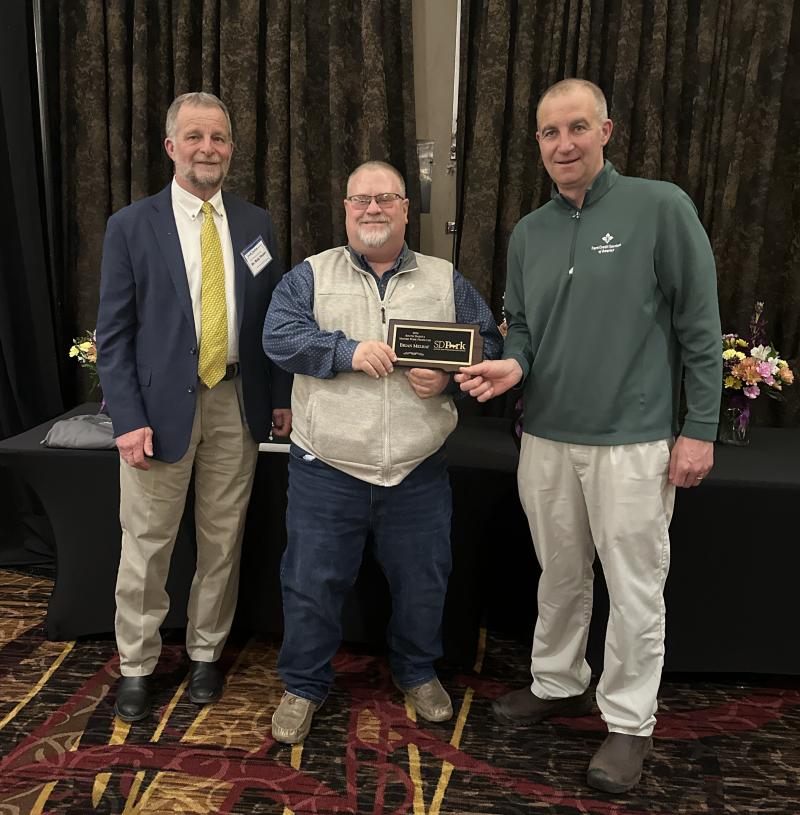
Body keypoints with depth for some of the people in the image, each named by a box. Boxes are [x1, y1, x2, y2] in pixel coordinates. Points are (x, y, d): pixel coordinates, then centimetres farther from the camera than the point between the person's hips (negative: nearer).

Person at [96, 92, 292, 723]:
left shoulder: (256, 224, 7)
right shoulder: (131, 227, -2)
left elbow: (274, 317, 10)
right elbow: (113, 333, -4)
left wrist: (280, 397, 6)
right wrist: (129, 419, -11)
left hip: (237, 404, 3)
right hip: (161, 405, -2)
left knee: (224, 540, 12)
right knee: (146, 545, 6)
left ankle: (207, 652, 31)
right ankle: (136, 665, 25)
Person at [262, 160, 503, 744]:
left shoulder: (446, 281, 8)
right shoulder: (311, 275, 4)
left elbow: (489, 345, 7)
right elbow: (279, 335, -9)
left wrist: (449, 377, -12)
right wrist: (348, 351, -21)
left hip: (418, 476, 2)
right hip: (326, 473, -1)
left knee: (422, 584, 15)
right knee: (312, 585, 8)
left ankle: (417, 671, 41)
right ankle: (304, 685, 30)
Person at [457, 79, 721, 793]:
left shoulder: (661, 208, -6)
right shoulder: (529, 233, 9)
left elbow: (700, 325, -6)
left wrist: (700, 428, -9)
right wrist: (511, 366, -8)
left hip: (633, 441, -4)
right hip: (546, 438, 5)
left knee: (634, 589, 6)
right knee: (560, 575, 18)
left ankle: (629, 722, 23)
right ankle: (558, 684, 38)